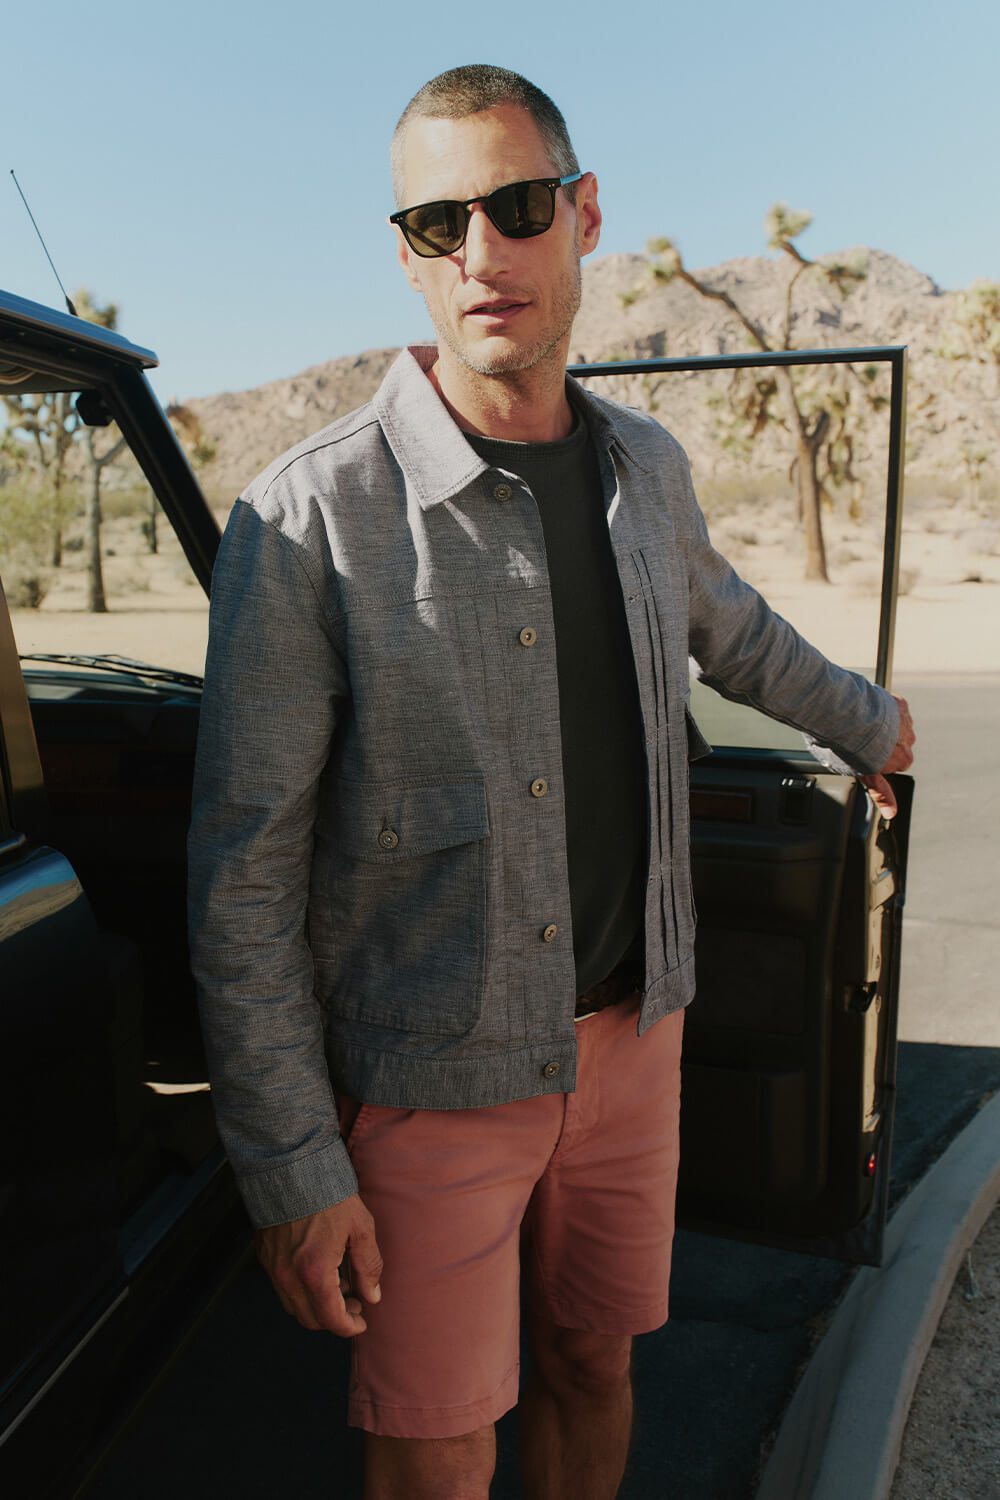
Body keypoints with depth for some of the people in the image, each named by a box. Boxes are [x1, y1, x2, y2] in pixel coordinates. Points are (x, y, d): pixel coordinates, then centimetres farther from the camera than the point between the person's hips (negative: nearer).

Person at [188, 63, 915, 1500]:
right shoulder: (309, 518, -17)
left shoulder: (643, 465, 1)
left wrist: (866, 722, 39)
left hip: (633, 1030, 5)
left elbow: (727, 625, 23)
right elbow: (244, 874, -14)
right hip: (431, 1072, -4)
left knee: (593, 1365, 22)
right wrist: (291, 1169, -12)